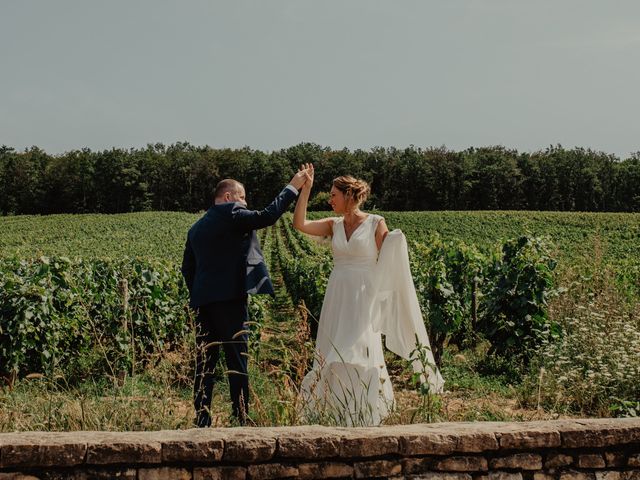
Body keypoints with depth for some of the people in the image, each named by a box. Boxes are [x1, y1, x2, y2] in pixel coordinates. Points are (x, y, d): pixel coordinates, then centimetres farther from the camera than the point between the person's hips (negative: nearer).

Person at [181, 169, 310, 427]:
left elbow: (187, 268, 20)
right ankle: (241, 418, -3)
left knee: (205, 362, 9)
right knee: (237, 360, -3)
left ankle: (202, 419, 9)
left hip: (203, 300, 7)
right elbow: (267, 216, -13)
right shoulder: (231, 213, -4)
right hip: (229, 297, -7)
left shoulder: (196, 227, 19)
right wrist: (293, 187, -6)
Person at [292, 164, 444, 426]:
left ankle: (365, 417, 4)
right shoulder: (334, 225, 10)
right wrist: (306, 188, -4)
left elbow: (385, 265, 0)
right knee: (334, 356, 5)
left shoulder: (377, 223, -2)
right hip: (337, 299, 5)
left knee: (361, 356, -6)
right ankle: (337, 416, 15)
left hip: (364, 299, -5)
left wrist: (395, 245, -17)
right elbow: (299, 223, -3)